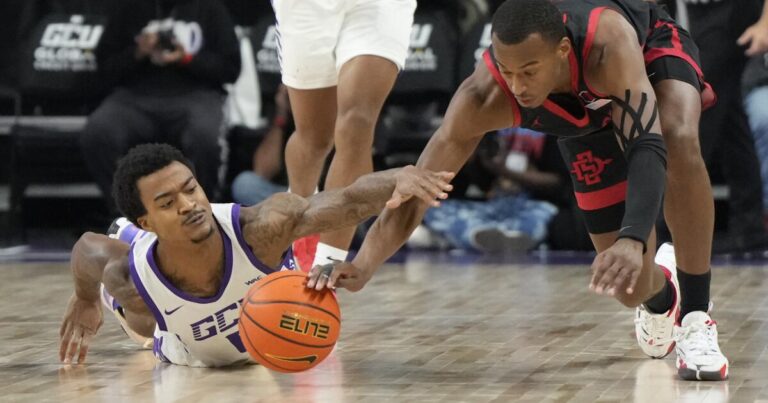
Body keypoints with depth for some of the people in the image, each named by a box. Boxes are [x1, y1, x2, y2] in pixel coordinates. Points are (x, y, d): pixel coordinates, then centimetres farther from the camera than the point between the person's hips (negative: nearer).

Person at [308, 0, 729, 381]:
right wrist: (363, 264, -53)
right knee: (628, 283, -3)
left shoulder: (609, 43, -47)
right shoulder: (483, 97, -38)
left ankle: (695, 320, -24)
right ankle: (661, 295, 38)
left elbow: (646, 147, -55)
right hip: (590, 113, 3)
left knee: (680, 144, -40)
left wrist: (633, 239, -71)